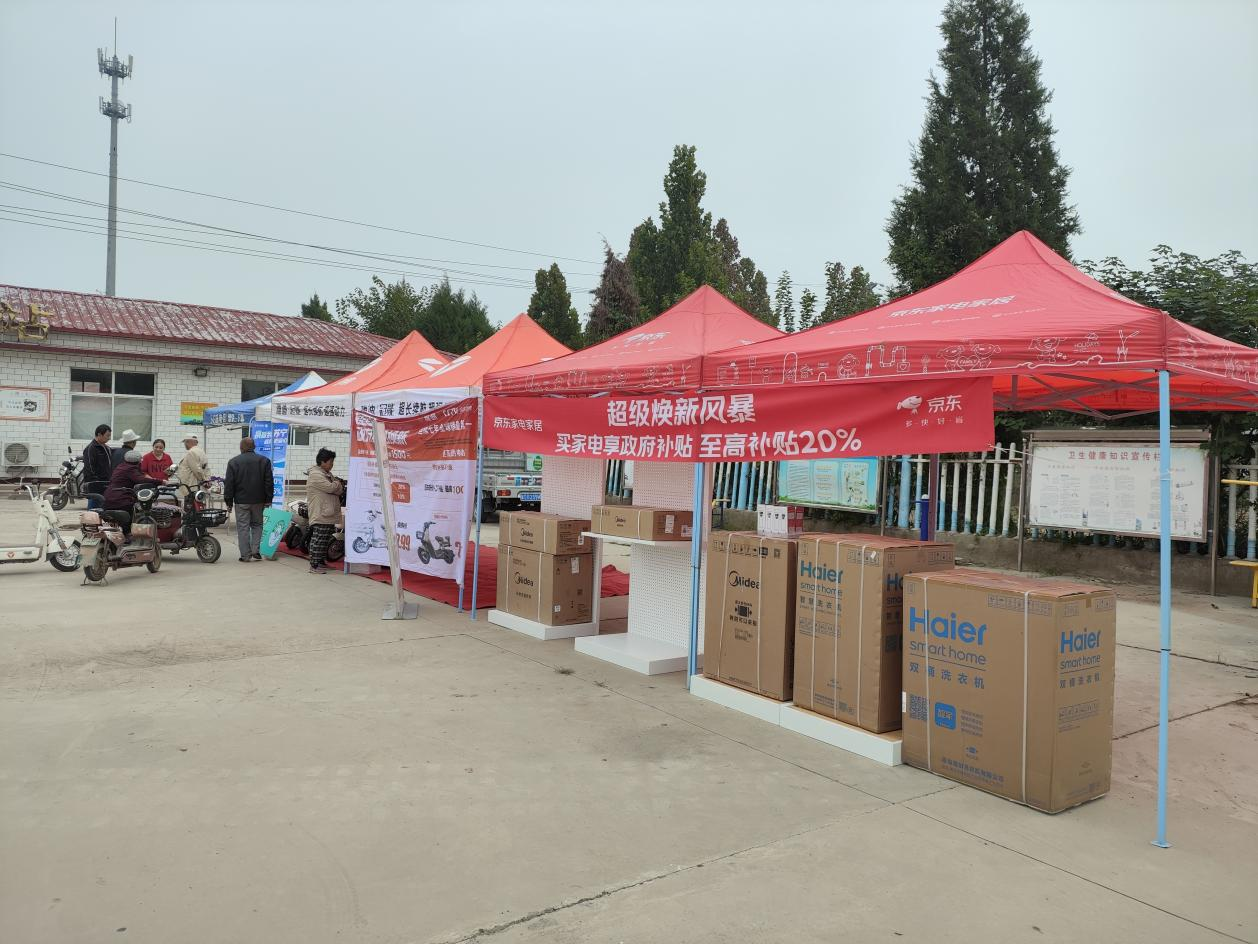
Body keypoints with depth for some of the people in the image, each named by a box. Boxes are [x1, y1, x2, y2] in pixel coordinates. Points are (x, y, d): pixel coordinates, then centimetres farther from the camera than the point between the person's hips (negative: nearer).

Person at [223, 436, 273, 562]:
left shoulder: (234, 462, -2)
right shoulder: (264, 460, 2)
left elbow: (229, 484, -2)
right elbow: (269, 482, 1)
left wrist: (228, 502, 3)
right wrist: (268, 499, 7)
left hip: (241, 500, -2)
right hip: (258, 500, 2)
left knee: (243, 527, 2)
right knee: (257, 525, 15)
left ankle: (246, 555, 1)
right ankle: (256, 551, 5)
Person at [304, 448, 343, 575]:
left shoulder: (328, 474, 20)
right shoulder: (315, 475, -13)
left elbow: (339, 490, 18)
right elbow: (330, 488, -22)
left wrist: (338, 487, -4)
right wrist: (337, 483, -2)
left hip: (328, 515, 10)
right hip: (320, 515, -10)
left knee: (325, 540, 14)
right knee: (318, 540, -8)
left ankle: (321, 562, 22)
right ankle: (314, 565, -6)